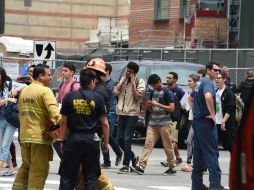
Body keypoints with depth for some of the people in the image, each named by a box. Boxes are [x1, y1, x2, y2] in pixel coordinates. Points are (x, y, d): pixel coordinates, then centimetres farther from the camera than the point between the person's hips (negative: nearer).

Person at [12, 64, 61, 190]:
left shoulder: (24, 91, 13)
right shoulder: (45, 91, -10)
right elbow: (54, 111, -24)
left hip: (25, 136, 7)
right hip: (41, 136, -7)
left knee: (25, 167, 17)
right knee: (38, 171, -1)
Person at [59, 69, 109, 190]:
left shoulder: (69, 97, 0)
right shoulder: (98, 98, -2)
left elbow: (64, 122, 1)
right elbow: (104, 123, -1)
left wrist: (62, 141, 9)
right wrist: (106, 142, 9)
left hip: (73, 139, 1)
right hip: (91, 139, -1)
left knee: (67, 175, 6)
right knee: (91, 176, 6)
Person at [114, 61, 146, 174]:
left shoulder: (140, 82, -3)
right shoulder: (123, 80, 13)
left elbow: (137, 97, -14)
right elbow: (116, 92, 0)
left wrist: (133, 83, -14)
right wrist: (124, 80, -4)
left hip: (132, 114, -6)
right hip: (122, 113, 6)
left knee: (127, 139, -8)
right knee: (119, 139, 7)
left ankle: (125, 166, -3)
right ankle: (133, 157, 27)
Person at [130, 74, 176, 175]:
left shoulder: (167, 93, -5)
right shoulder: (154, 93, 16)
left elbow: (171, 108, -11)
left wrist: (157, 104, -16)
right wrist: (147, 105, 4)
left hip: (164, 124, -6)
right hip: (153, 123, 6)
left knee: (168, 146, 1)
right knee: (148, 144, -6)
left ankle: (171, 168, 11)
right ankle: (141, 166, -14)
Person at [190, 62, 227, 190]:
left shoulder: (200, 82, 16)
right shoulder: (208, 82, -13)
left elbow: (191, 98, 31)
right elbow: (208, 96, -34)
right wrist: (213, 114, -24)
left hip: (197, 120, 9)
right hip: (206, 121, -9)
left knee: (198, 153, 11)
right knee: (211, 152, -9)